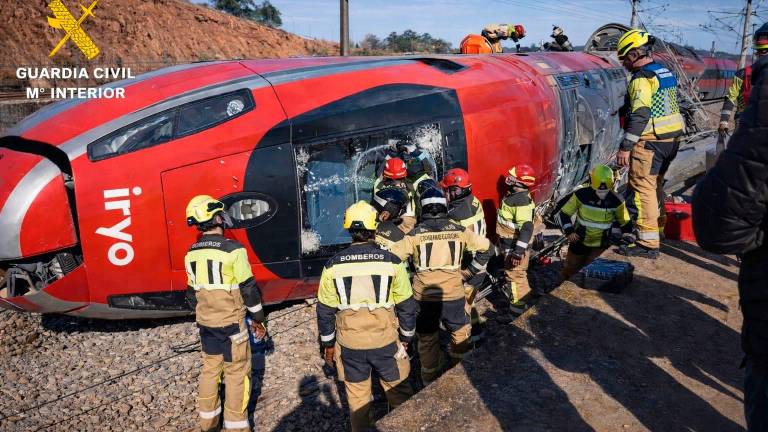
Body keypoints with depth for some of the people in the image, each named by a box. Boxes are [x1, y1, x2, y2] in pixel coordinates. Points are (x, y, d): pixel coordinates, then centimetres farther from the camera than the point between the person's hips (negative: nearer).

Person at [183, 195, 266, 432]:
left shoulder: (191, 253, 2)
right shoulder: (233, 250, -18)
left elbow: (192, 293, 11)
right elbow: (249, 289, -13)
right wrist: (258, 319, -1)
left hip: (205, 323, 6)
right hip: (231, 323, -6)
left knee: (210, 369, 19)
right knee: (237, 373, 6)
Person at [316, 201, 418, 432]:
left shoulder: (333, 265, -7)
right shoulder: (391, 262, -10)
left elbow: (325, 310, 0)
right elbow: (407, 306, -2)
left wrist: (327, 343, 13)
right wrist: (406, 337, 12)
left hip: (349, 343, 1)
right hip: (385, 340, -1)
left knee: (357, 395, 18)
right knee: (398, 392, 17)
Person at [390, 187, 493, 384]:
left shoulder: (415, 234, -6)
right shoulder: (458, 231, -2)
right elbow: (486, 247, 8)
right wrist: (476, 270, 21)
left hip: (424, 296, 0)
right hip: (453, 294, 0)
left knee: (427, 340, 16)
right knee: (460, 333, 23)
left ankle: (431, 382, 29)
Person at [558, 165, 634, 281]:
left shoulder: (616, 201, -14)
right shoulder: (581, 195, -17)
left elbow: (625, 222, 3)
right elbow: (564, 214, -7)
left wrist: (628, 237, -11)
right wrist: (569, 231, -18)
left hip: (601, 245, 0)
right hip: (580, 241, 0)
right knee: (571, 269, 16)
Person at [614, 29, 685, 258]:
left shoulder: (642, 78, -14)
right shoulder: (665, 73, 16)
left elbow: (640, 115, -22)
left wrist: (625, 147, -22)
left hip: (651, 140, -10)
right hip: (672, 137, 10)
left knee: (642, 189, -9)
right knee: (655, 184, 21)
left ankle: (648, 243, -10)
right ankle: (658, 226, 34)